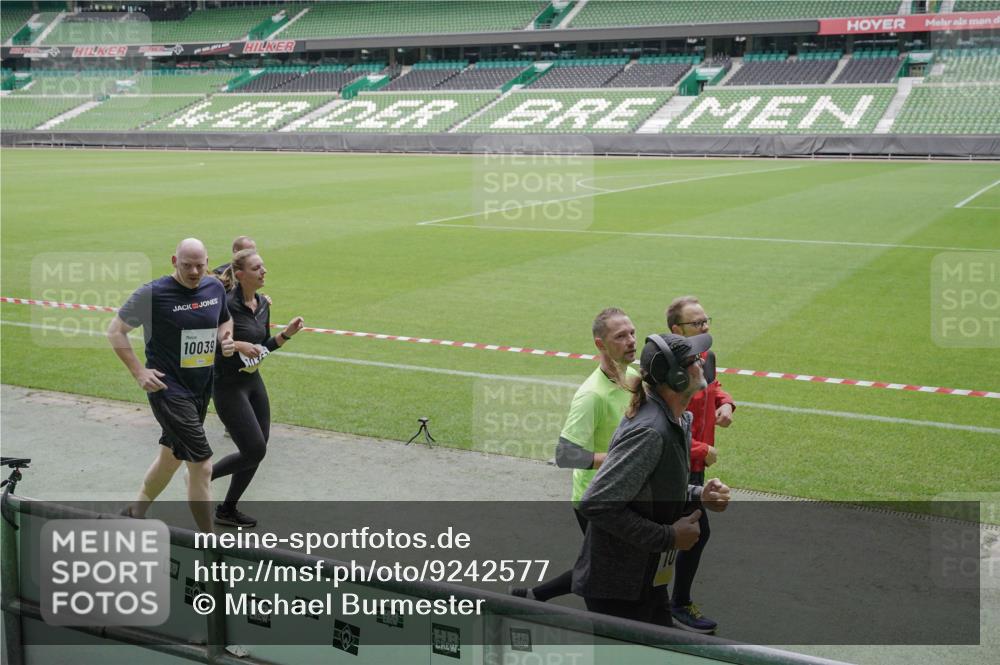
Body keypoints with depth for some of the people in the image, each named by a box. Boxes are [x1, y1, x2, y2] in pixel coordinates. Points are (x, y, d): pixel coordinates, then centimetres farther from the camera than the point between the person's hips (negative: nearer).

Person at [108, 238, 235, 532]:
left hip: (202, 387, 7)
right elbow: (115, 330, -5)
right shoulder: (153, 293, -14)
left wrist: (226, 339, -1)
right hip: (168, 387, -7)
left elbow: (225, 320, 22)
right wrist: (139, 372, -12)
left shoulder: (215, 288, 3)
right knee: (202, 464, -11)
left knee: (172, 456, 22)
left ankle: (135, 511, 46)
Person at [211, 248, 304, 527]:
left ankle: (227, 510, 23)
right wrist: (237, 345, -25)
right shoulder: (226, 304, -19)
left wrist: (287, 333, 0)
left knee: (258, 451, 8)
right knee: (254, 451, -9)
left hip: (253, 381, 8)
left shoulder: (263, 304, 6)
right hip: (228, 386, -8)